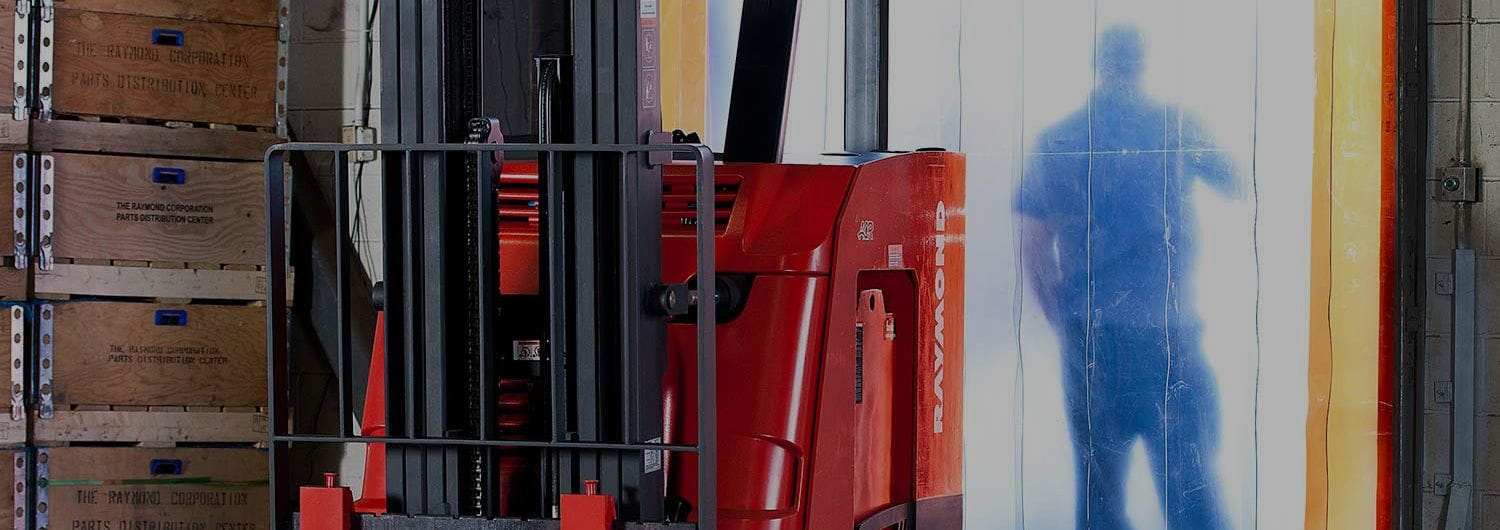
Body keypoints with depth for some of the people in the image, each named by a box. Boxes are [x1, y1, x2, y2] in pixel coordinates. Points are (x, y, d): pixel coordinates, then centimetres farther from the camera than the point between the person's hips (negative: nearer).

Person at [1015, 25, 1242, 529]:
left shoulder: (1053, 142, 4)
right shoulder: (1177, 127, -1)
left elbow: (1033, 247, 4)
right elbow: (1234, 184, 14)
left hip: (1088, 338, 2)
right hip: (1169, 334, -2)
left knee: (1098, 488, 9)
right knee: (1188, 484, -1)